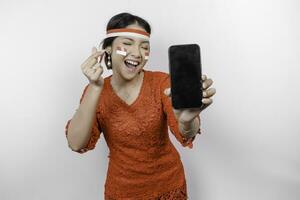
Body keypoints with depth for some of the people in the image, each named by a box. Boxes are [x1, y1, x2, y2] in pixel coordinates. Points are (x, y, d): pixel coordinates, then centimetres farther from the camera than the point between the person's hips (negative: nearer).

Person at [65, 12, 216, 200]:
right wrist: (95, 88, -32)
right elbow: (77, 144, -22)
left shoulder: (161, 82, -15)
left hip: (168, 183, 0)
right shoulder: (94, 91, -10)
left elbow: (186, 135, -28)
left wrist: (186, 120, -51)